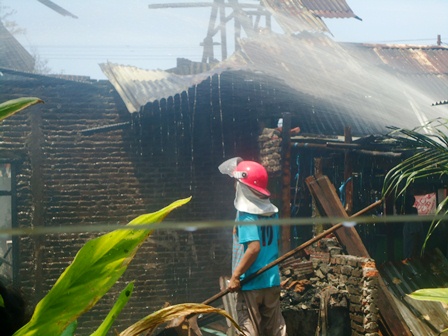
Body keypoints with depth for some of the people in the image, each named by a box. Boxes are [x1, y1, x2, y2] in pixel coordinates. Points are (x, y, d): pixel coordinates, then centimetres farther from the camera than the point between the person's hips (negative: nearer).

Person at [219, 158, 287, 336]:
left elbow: (254, 247, -24)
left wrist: (235, 276, -19)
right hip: (272, 281, 7)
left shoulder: (246, 213, -15)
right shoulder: (272, 211, 7)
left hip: (251, 283, -7)